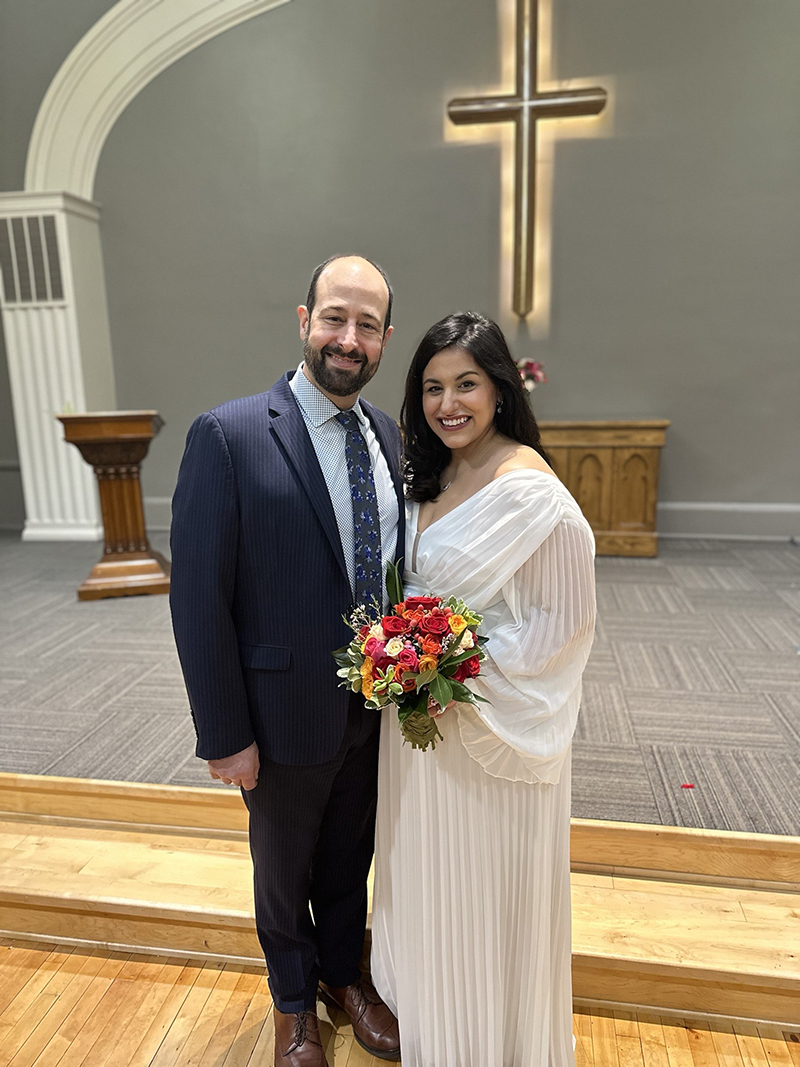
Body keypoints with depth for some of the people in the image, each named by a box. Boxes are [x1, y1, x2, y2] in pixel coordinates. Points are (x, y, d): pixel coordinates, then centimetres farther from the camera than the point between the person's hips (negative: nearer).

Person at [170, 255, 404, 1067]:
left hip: (375, 706, 5)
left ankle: (344, 973, 55)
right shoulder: (228, 436, -19)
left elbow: (400, 563, 6)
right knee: (284, 870, 22)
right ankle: (294, 999, 52)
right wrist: (224, 734, -14)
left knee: (351, 856, 26)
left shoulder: (390, 437, 0)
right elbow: (199, 598, -17)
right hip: (288, 714, -4)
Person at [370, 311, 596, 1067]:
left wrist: (466, 675, -22)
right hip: (422, 708, 7)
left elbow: (563, 619, -18)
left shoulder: (530, 489, -21)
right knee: (430, 868, 25)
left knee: (488, 879, 14)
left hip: (494, 717, -7)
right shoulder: (429, 474, 4)